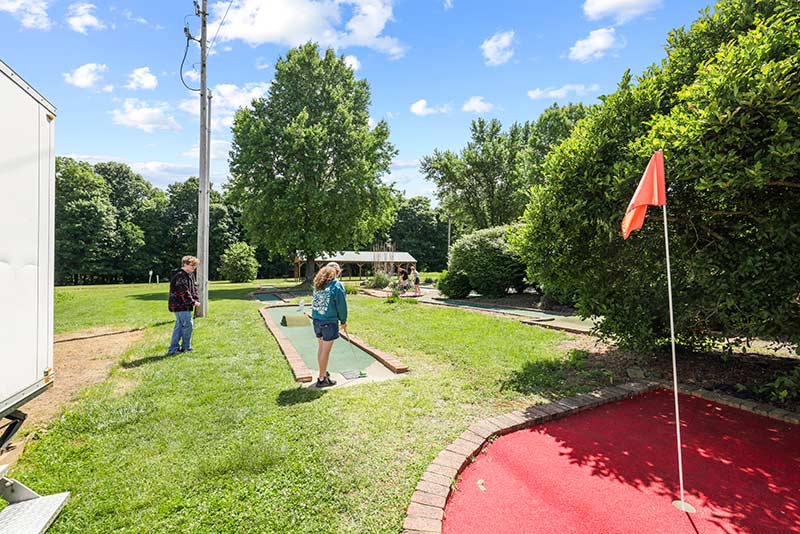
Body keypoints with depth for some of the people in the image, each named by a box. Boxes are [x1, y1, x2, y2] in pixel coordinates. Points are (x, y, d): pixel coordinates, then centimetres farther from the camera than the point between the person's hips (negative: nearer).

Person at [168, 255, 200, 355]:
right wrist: (192, 302, -17)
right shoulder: (180, 276, -17)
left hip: (181, 305, 10)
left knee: (179, 326, 13)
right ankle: (186, 347, 10)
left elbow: (194, 288, 14)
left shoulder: (190, 275, 13)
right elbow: (184, 292, -21)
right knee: (188, 324, -3)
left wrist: (196, 300, 2)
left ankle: (173, 348, 20)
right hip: (180, 305, -10)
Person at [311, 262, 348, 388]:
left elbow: (315, 302, 11)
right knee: (326, 350, 2)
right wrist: (343, 321, 2)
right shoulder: (337, 285, -12)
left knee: (321, 347, 19)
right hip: (329, 321, -7)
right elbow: (341, 305, -10)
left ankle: (323, 372, 34)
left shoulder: (318, 283, 8)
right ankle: (322, 379, 11)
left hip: (316, 319, 7)